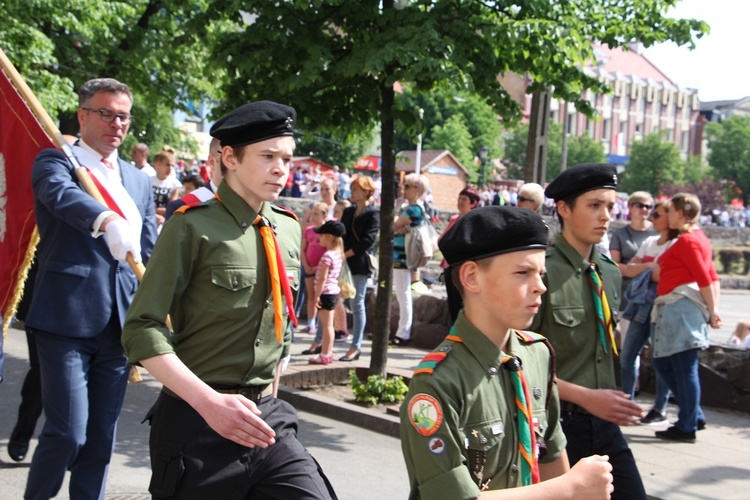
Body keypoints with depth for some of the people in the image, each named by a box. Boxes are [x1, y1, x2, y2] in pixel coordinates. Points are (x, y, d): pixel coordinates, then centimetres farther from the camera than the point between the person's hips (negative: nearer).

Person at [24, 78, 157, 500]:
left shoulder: (140, 181, 17)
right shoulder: (55, 161, 1)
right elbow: (63, 194, -23)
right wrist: (108, 221, -44)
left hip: (120, 323, 5)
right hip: (67, 318, -5)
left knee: (102, 438, 9)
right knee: (68, 431, -8)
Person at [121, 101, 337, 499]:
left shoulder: (289, 230, 8)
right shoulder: (193, 227, -9)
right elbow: (141, 330, -14)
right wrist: (209, 402, -23)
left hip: (268, 421, 5)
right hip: (196, 422, -4)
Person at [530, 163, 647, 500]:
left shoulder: (610, 274, 8)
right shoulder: (542, 273, -16)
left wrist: (609, 399, 10)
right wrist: (585, 397, -19)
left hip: (605, 422, 6)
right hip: (557, 423, -6)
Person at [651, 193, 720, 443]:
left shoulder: (687, 240, -10)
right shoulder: (699, 238, 21)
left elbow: (705, 280, -15)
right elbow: (713, 278, 17)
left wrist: (712, 311, -10)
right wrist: (714, 310, 12)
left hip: (681, 306, -10)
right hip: (675, 310, 10)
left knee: (684, 368, -5)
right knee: (663, 363, 14)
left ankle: (687, 427, 1)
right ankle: (694, 415, 19)